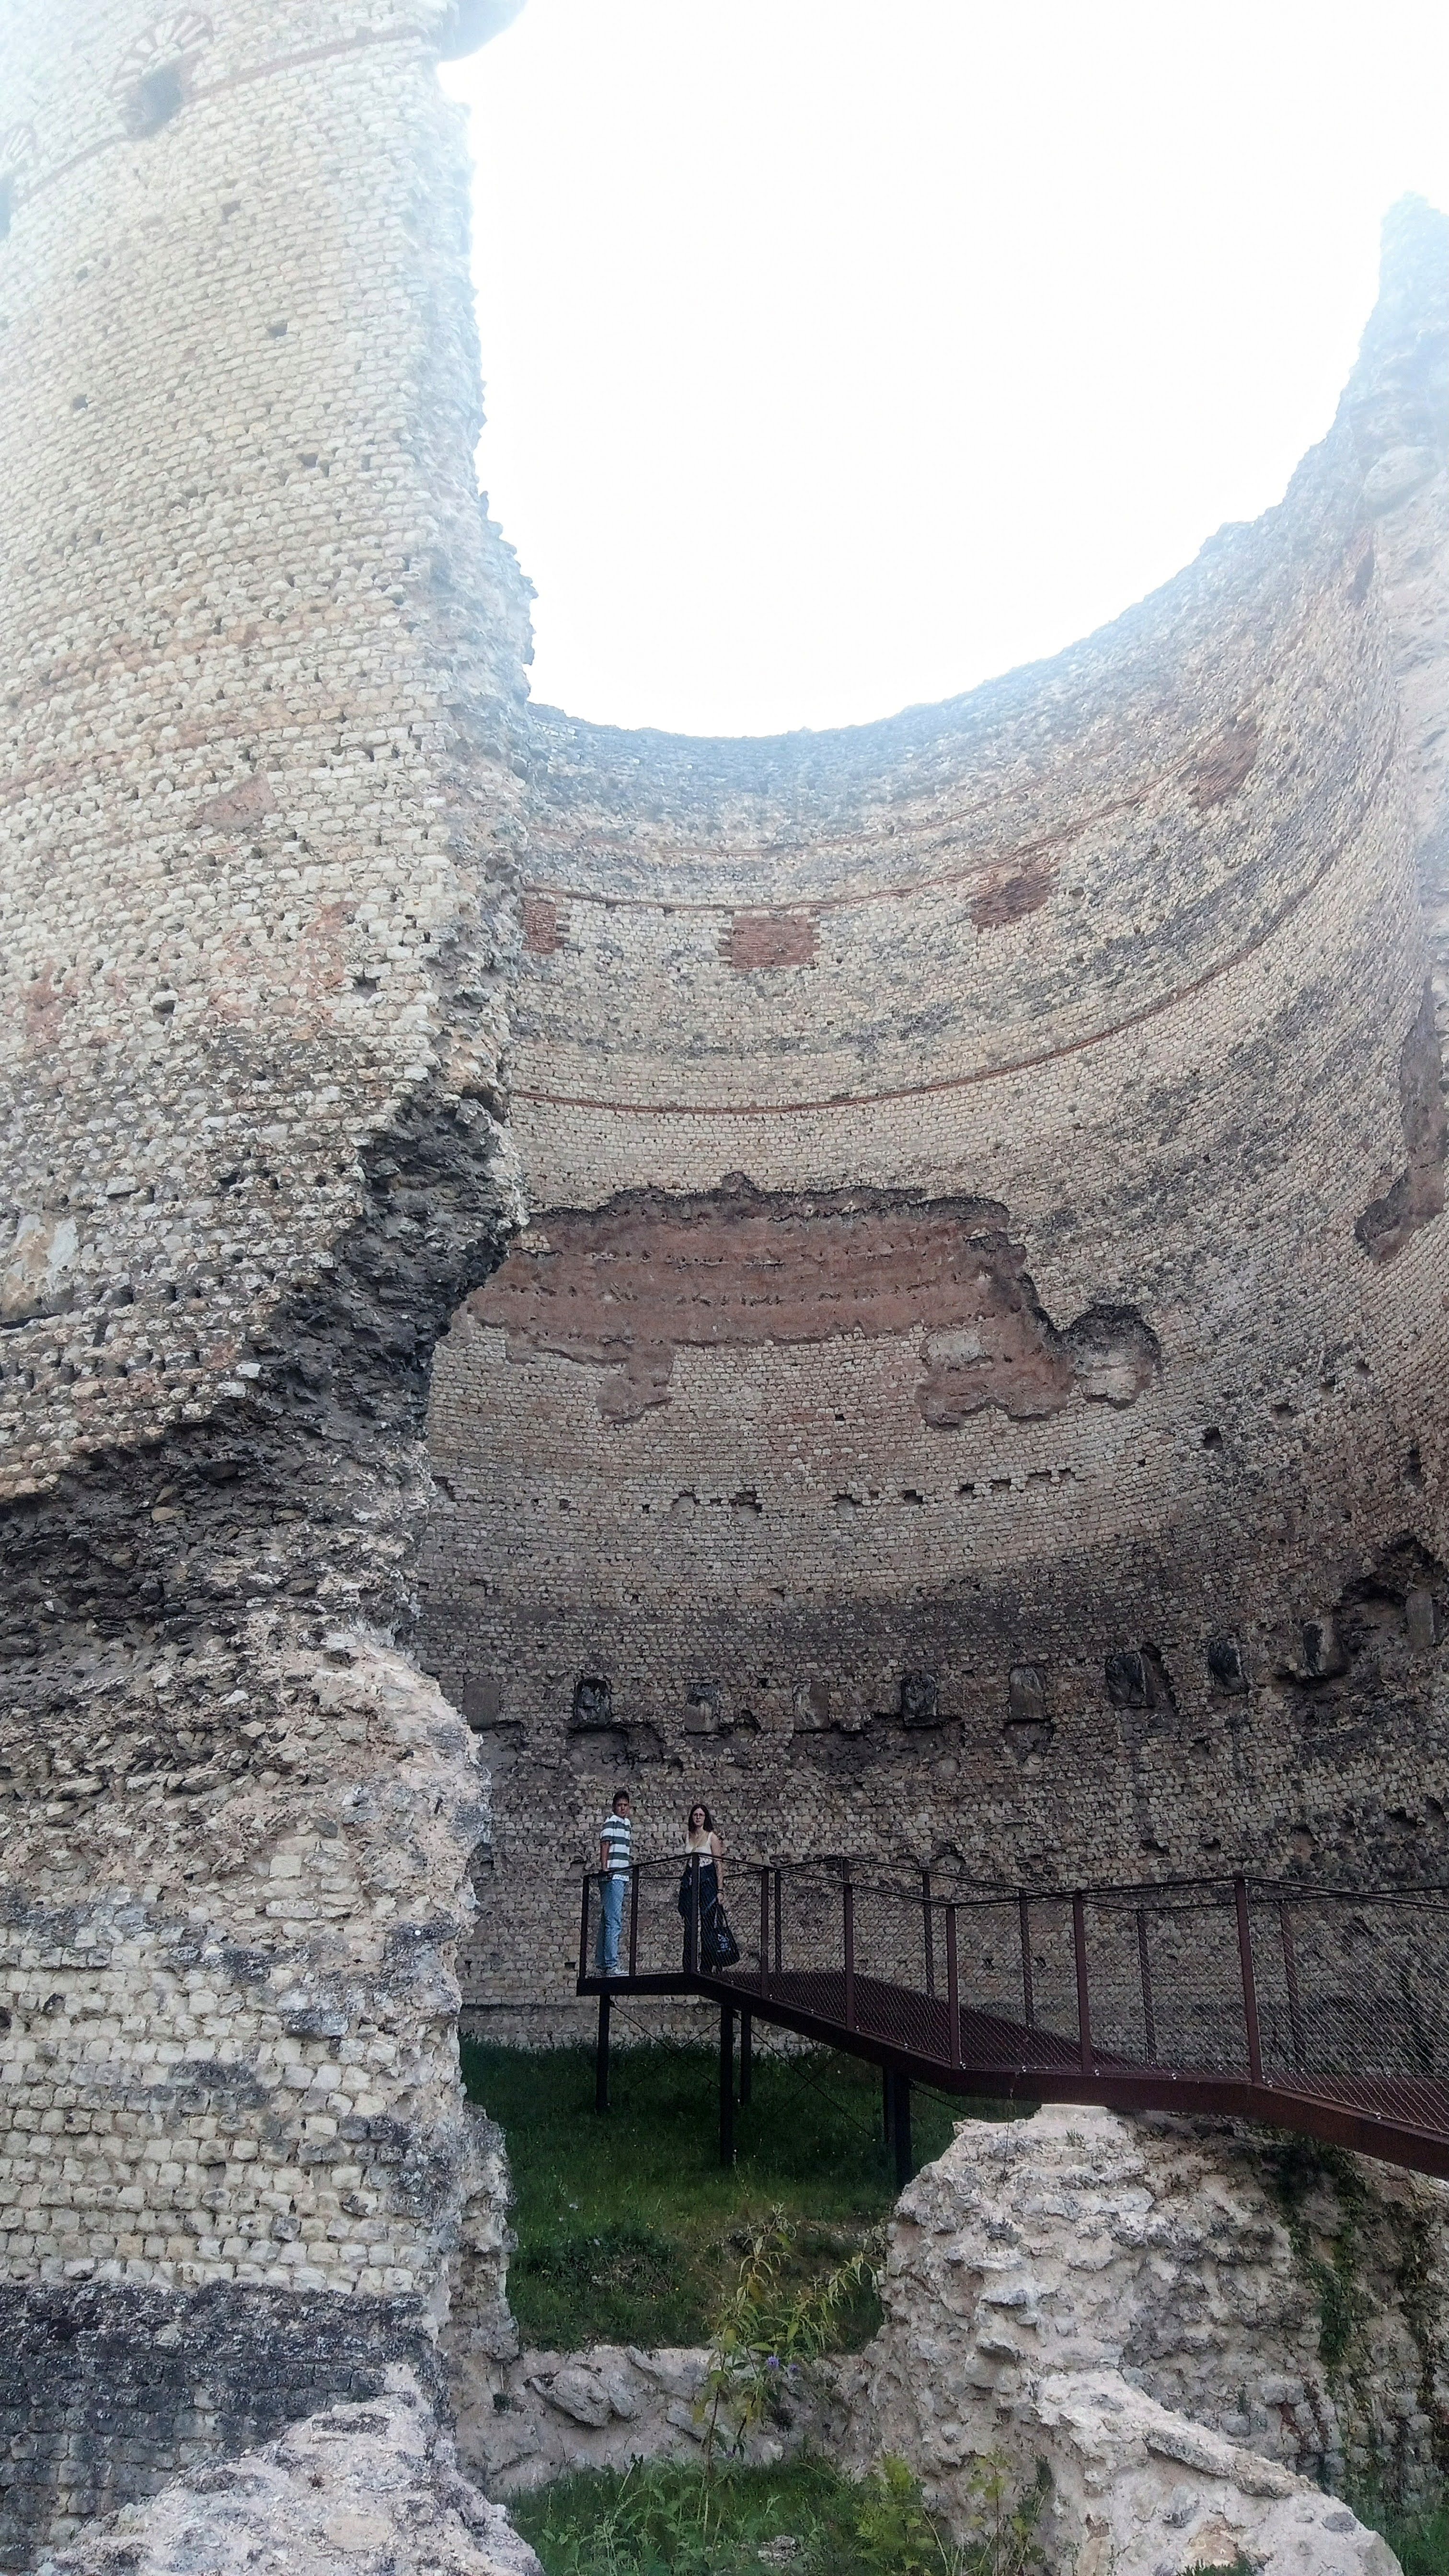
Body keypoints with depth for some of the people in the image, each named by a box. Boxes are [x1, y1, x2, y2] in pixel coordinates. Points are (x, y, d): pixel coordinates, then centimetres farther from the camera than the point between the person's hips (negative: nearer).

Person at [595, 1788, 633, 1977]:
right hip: (613, 1877, -9)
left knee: (607, 1921, 11)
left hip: (623, 1877, 9)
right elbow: (605, 1845, -13)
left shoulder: (628, 1823, 21)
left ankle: (603, 1965, 15)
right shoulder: (611, 1821, -4)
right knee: (613, 1921, -12)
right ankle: (611, 1966, -13)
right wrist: (605, 1868, -22)